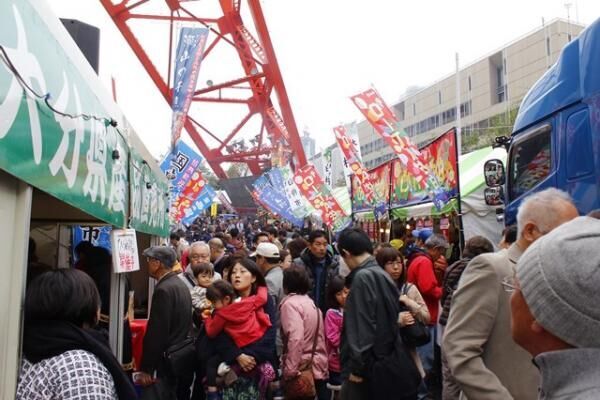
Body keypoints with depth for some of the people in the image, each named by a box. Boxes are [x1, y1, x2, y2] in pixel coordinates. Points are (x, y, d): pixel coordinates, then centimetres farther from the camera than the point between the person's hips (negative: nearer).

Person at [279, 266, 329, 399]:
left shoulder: (290, 303, -11)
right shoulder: (311, 303, 12)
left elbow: (295, 338, -24)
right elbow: (319, 336, 13)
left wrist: (290, 370, -20)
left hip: (304, 368, -7)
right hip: (319, 366, 7)